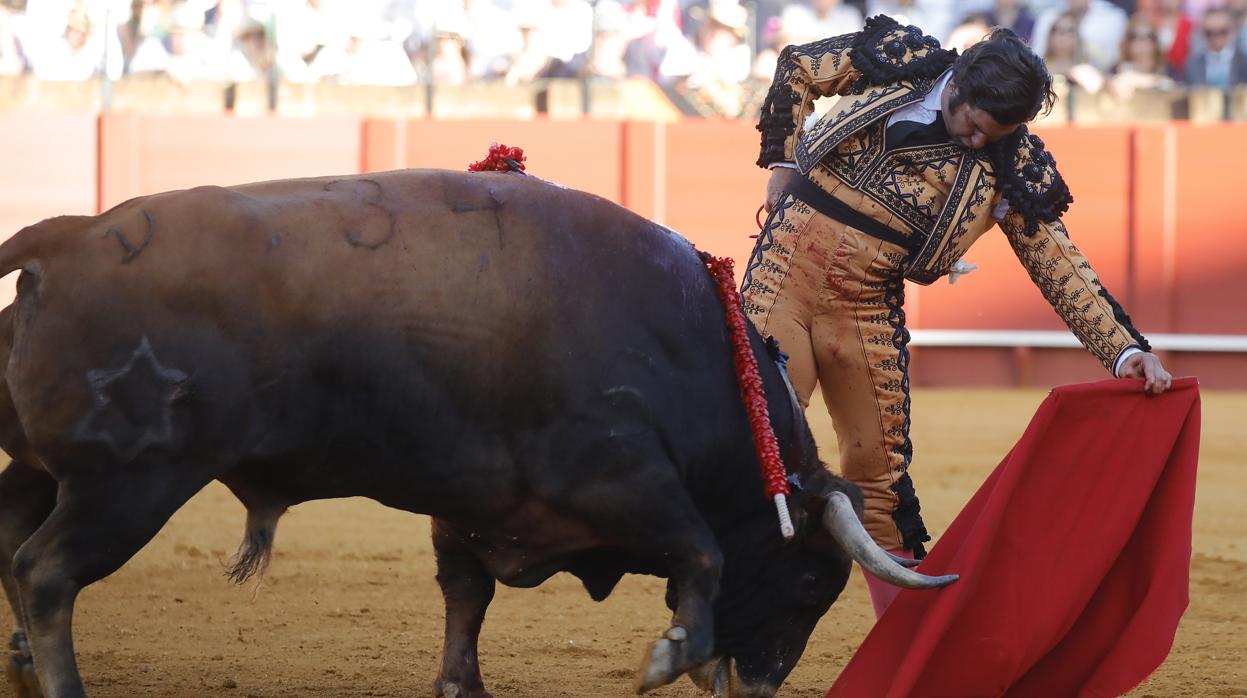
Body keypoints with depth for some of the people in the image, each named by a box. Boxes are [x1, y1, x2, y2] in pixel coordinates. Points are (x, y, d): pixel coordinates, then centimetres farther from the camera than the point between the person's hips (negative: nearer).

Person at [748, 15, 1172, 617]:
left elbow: (1057, 263, -4)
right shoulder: (895, 61, -3)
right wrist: (782, 161, 4)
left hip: (867, 306, 1)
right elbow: (796, 69, 11)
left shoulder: (1009, 166, -3)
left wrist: (1125, 349, -13)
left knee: (877, 469, 3)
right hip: (785, 268, -1)